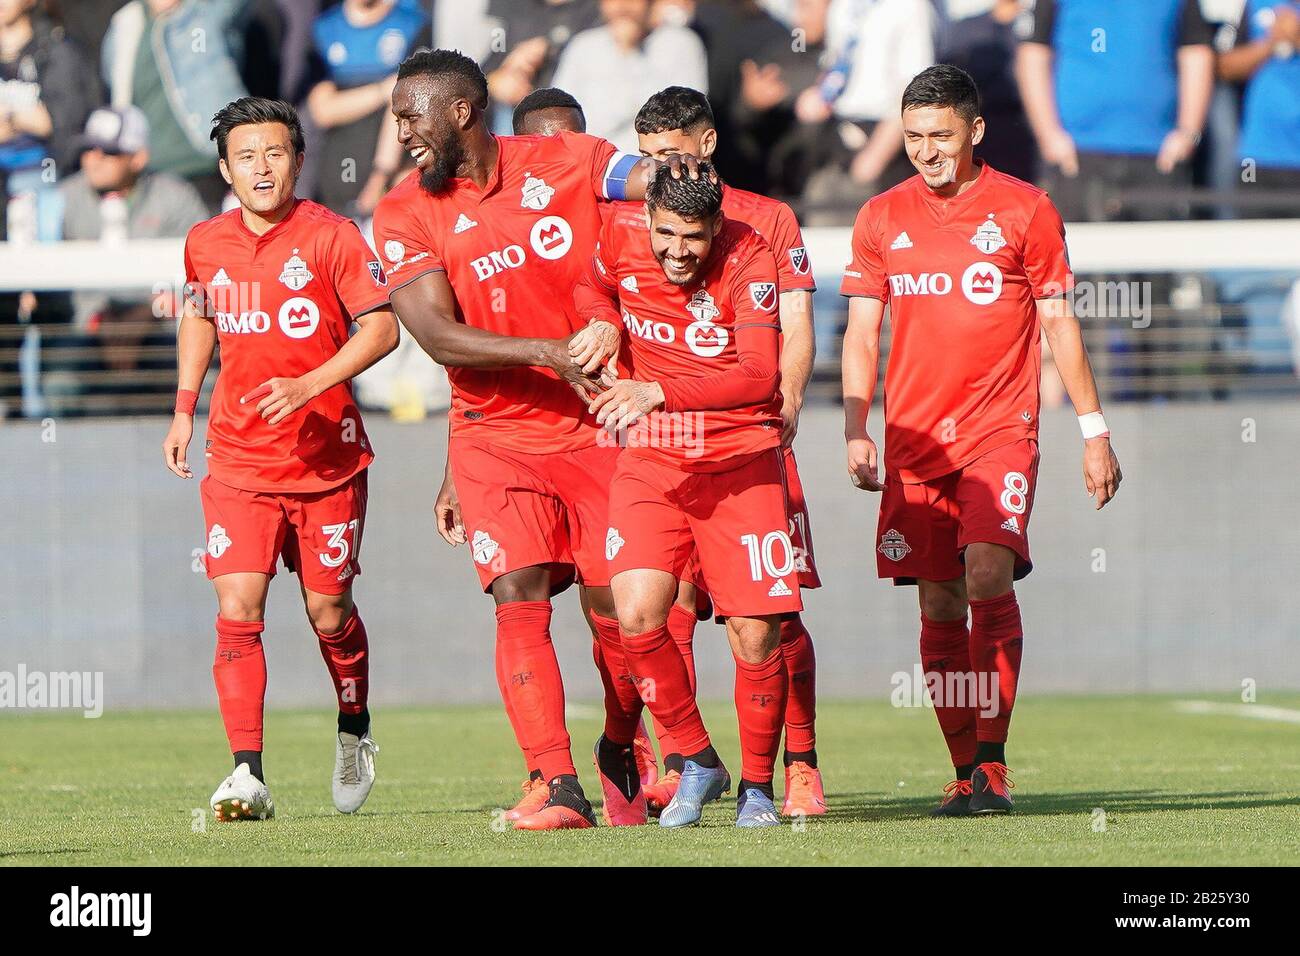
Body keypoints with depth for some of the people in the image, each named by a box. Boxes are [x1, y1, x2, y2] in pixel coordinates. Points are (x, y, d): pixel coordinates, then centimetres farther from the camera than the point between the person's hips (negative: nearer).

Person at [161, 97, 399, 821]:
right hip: (238, 459, 2)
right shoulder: (206, 244, 4)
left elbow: (382, 327, -13)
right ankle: (249, 774, -16)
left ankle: (355, 732, 36)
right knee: (238, 610, -13)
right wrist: (185, 410, 18)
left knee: (329, 611, 8)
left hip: (328, 458, -2)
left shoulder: (331, 237, -10)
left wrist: (307, 386, -24)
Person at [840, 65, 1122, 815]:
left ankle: (993, 759, -16)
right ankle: (967, 773, 10)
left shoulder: (1025, 210, 1)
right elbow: (862, 333, 11)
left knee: (989, 575, -21)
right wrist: (856, 430, -1)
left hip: (1000, 427, -3)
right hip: (914, 436, 3)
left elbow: (1059, 324, 5)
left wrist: (1095, 432, 4)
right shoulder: (882, 218, 9)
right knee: (939, 604, 2)